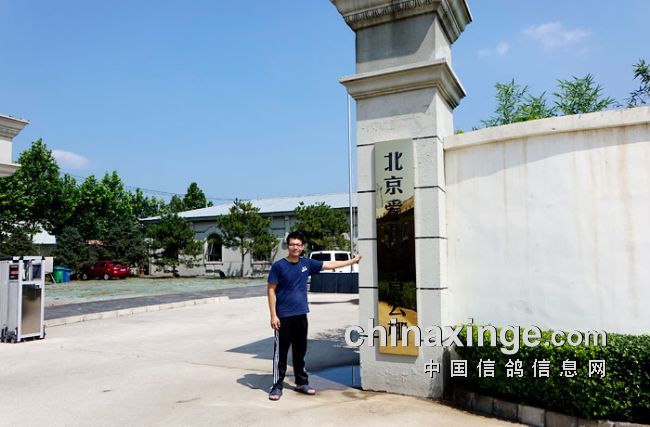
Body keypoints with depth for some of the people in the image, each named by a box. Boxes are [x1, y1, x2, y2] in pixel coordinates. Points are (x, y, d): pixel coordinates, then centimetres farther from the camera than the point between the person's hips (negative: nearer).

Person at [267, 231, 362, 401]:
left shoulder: (307, 264, 5)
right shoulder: (279, 266, -8)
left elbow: (330, 264, 14)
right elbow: (271, 290, -7)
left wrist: (353, 260, 17)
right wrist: (273, 315, -13)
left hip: (301, 315, 5)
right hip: (283, 316, -4)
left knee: (300, 351, 14)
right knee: (281, 352, 1)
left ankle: (302, 383, 26)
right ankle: (277, 387, 11)